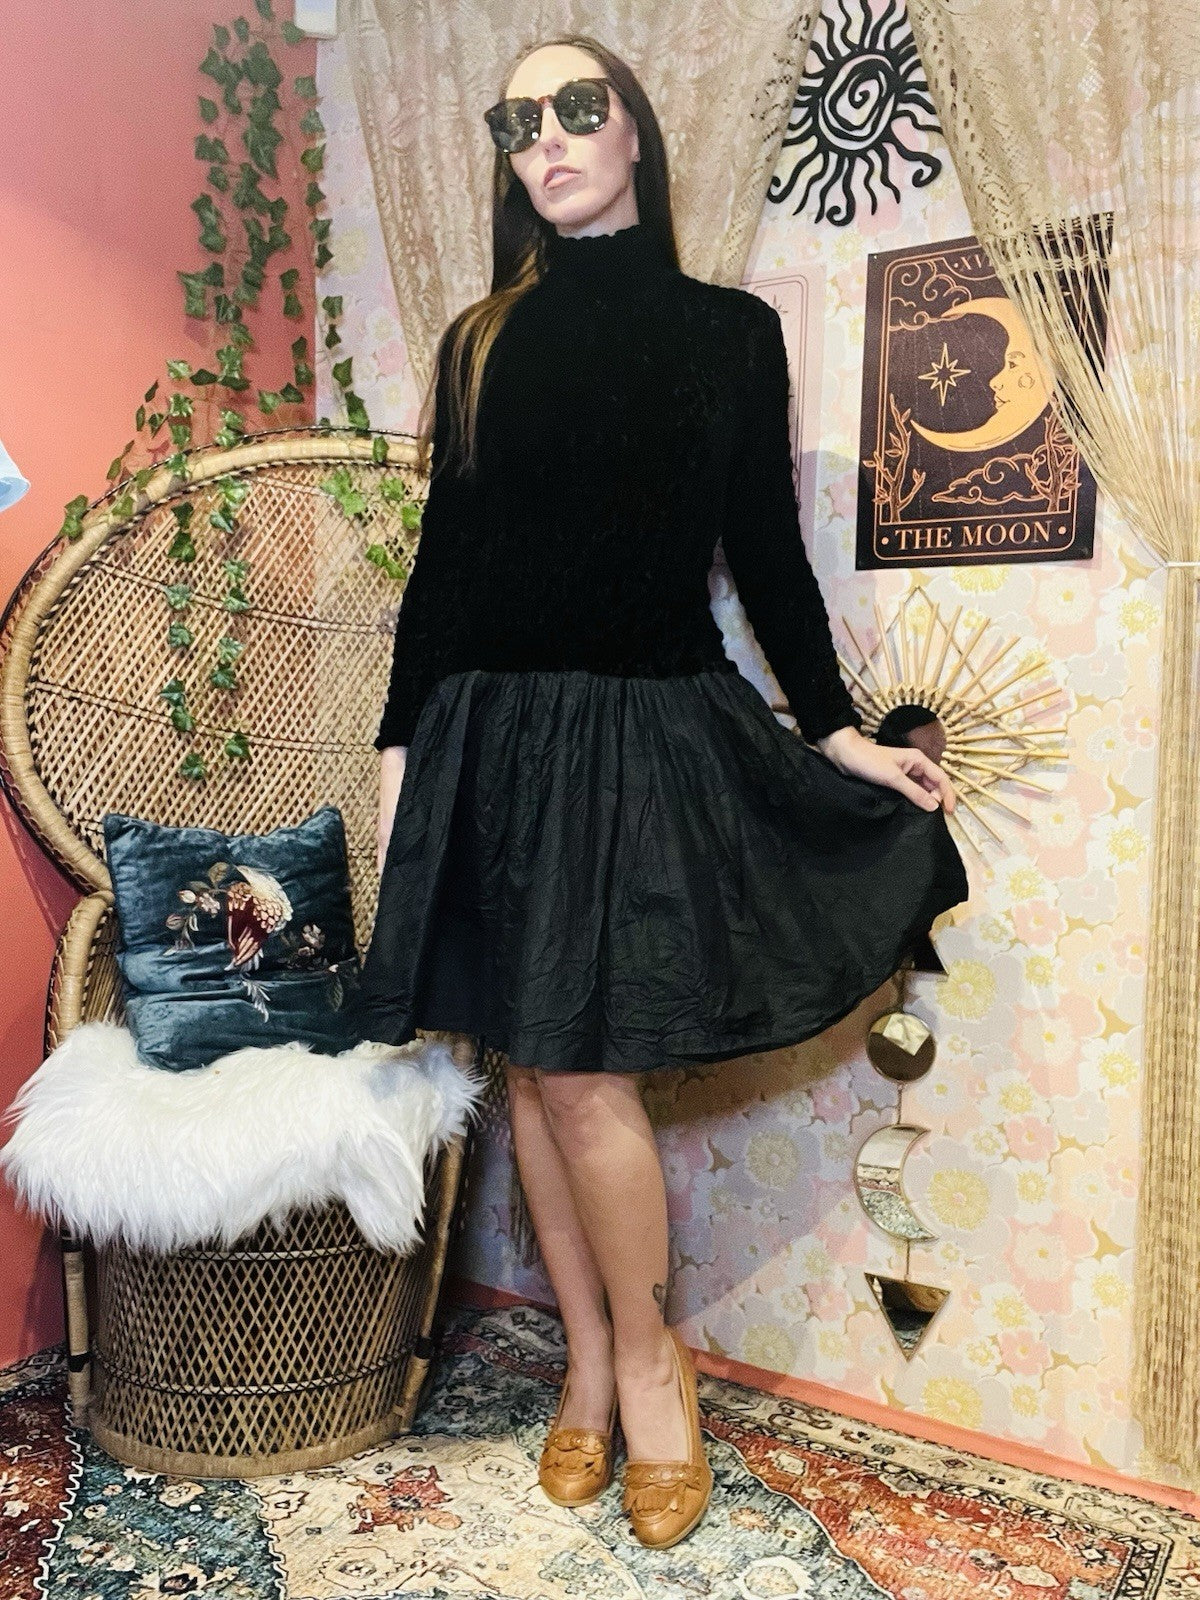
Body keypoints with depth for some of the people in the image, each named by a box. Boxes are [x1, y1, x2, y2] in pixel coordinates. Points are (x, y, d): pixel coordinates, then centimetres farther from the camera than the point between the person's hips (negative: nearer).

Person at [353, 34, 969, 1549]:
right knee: (537, 1067, 7)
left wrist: (837, 730, 1)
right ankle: (591, 1360, 25)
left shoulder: (729, 330, 6)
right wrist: (402, 744, 3)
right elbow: (442, 557, 8)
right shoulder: (480, 341, 10)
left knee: (580, 1071, -5)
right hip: (497, 736, 3)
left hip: (655, 733, -2)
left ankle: (643, 1354, 20)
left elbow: (767, 552, 6)